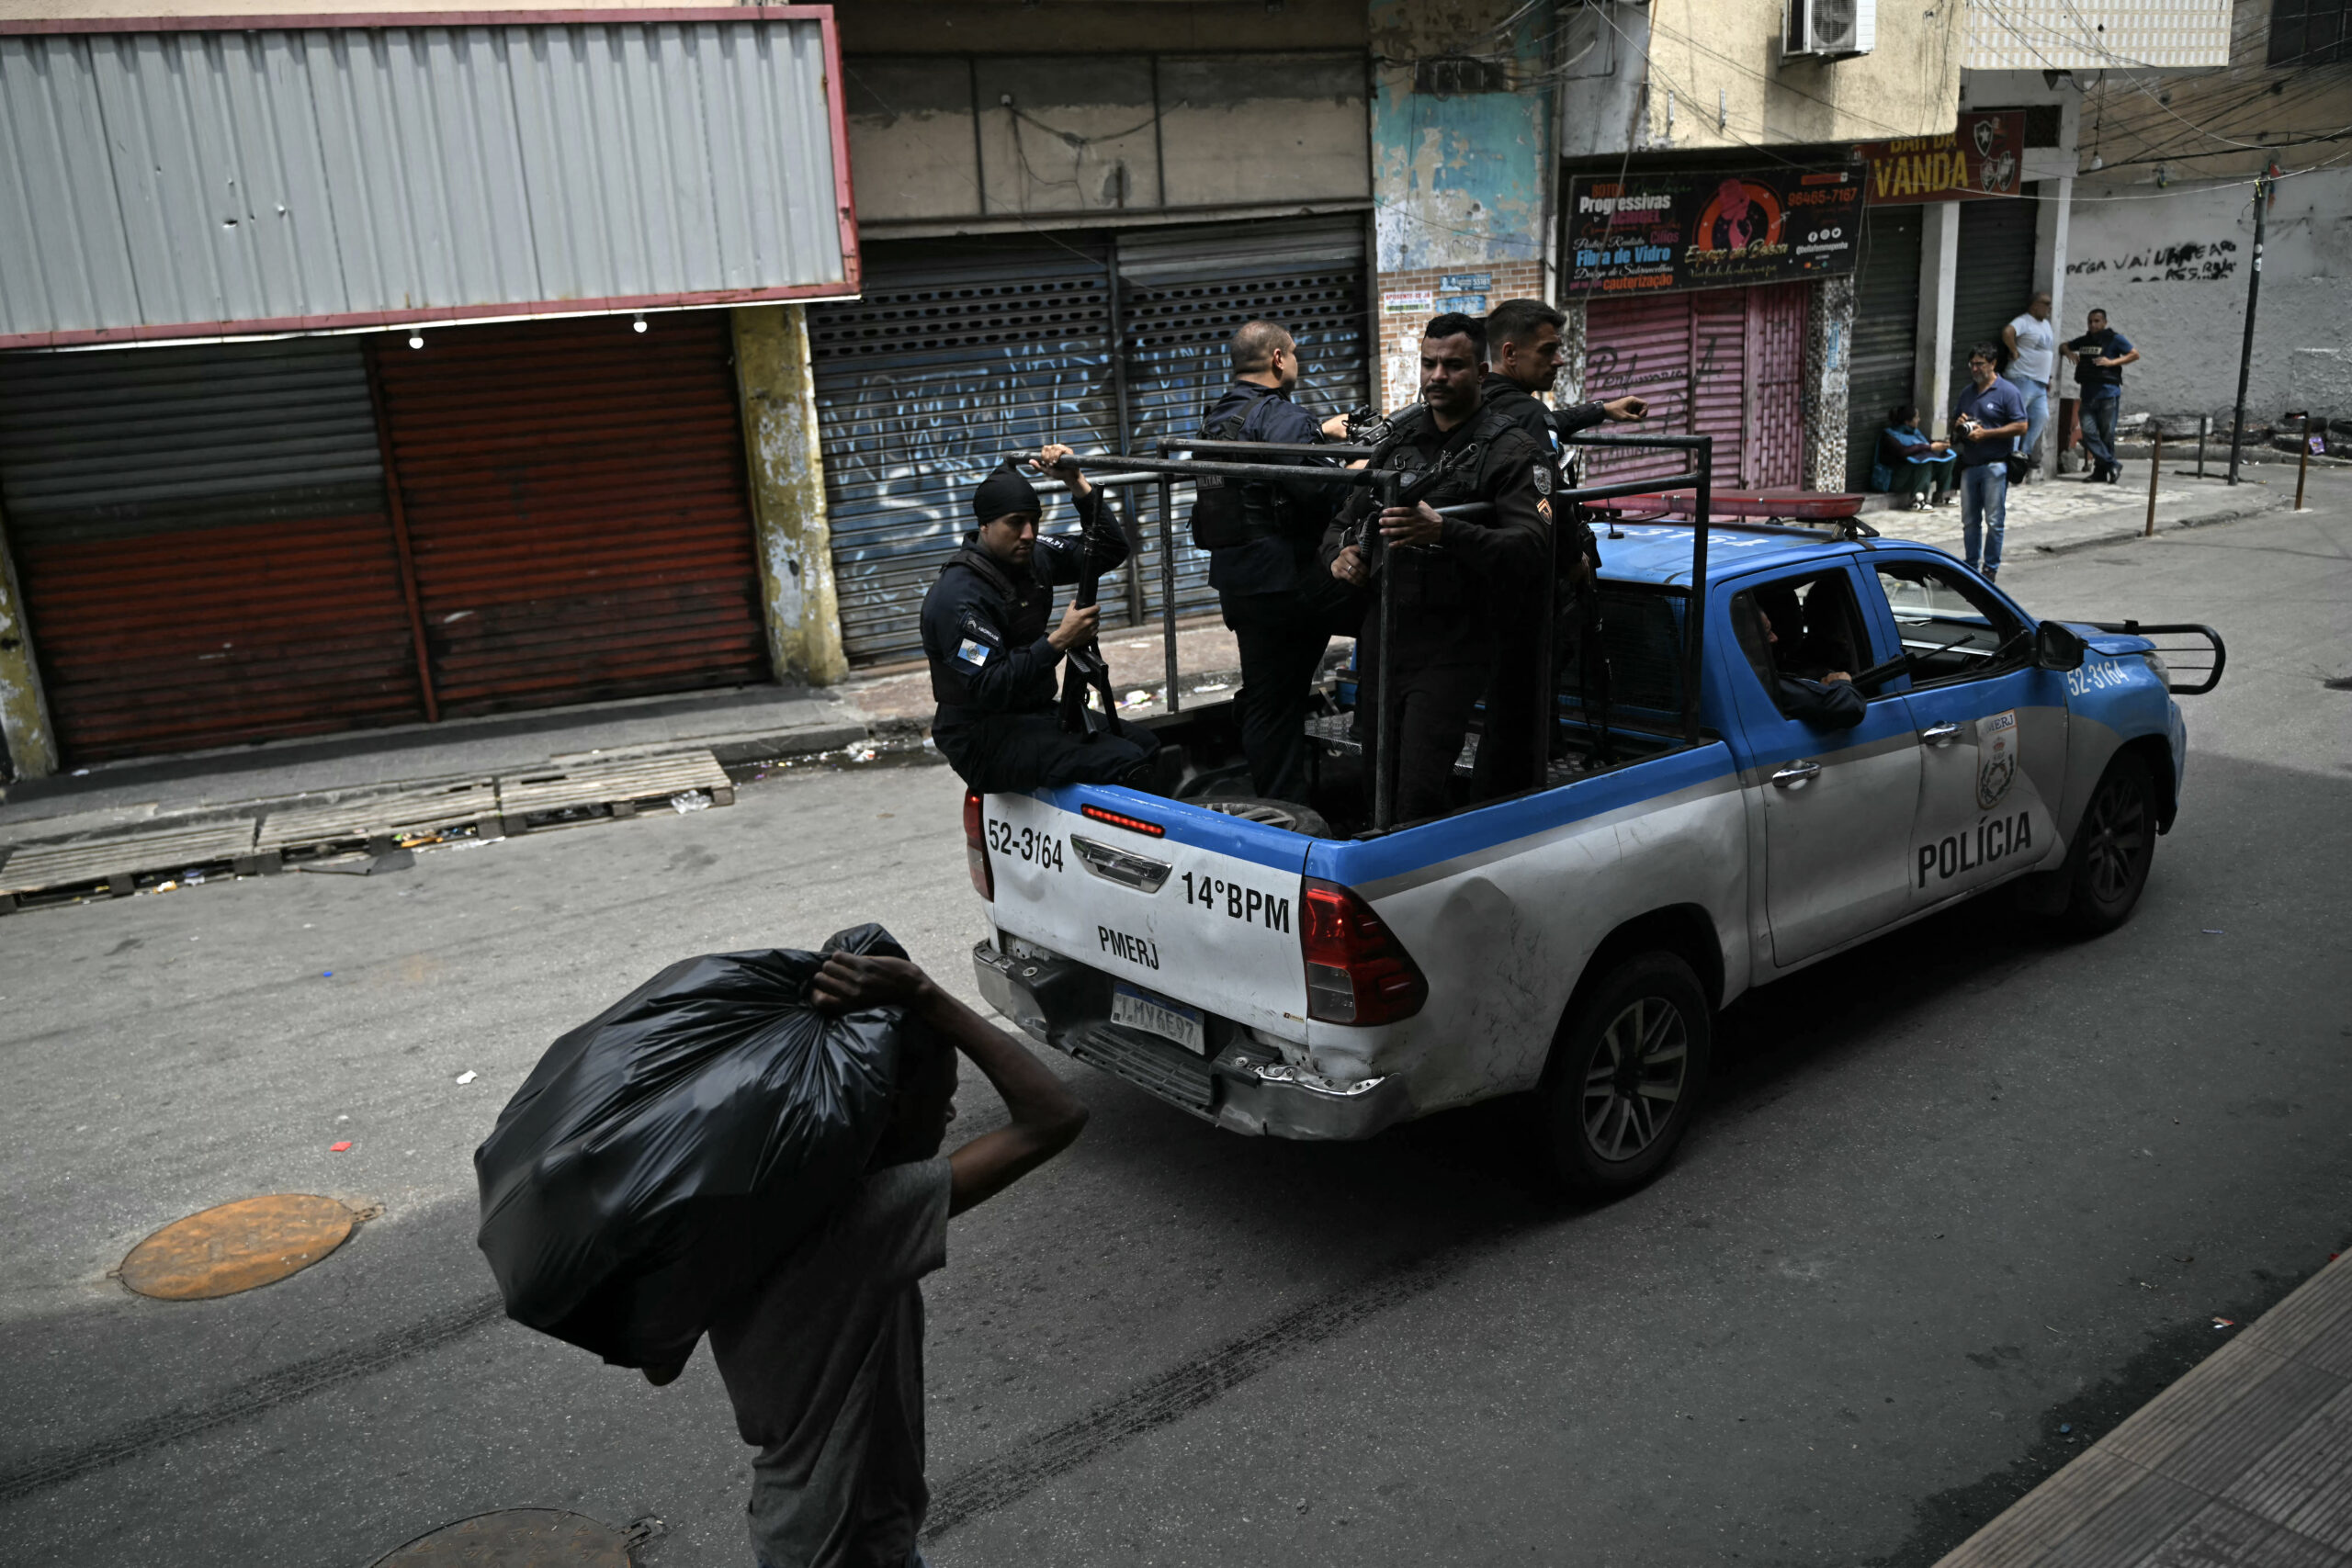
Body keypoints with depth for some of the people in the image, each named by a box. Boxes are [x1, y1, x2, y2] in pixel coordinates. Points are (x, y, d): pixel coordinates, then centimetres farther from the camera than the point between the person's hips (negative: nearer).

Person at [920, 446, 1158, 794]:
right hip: (983, 740, -9)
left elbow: (1110, 550, 9)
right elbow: (988, 690, -26)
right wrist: (1058, 642, -30)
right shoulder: (958, 596, -20)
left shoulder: (1032, 555, 5)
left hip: (1035, 713, 9)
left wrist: (1078, 484, -4)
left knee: (1148, 744, -3)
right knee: (1124, 763, -26)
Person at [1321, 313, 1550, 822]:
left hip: (1452, 646, -6)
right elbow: (1346, 519, 23)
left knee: (1418, 798, -14)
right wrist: (1341, 552, -2)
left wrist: (1444, 532, -34)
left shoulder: (1509, 450, -4)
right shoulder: (1399, 437, 15)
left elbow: (1533, 546, -20)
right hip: (1381, 634, 6)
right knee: (1378, 778, 14)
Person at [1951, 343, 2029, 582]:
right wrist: (1958, 424, 3)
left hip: (1995, 465, -6)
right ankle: (1971, 565, 18)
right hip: (1969, 465, 6)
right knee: (1969, 520, 9)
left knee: (1994, 520, -4)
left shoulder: (2007, 392, -4)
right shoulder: (1967, 394, 17)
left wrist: (1986, 433, -15)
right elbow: (1954, 422, 28)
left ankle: (1991, 568, 2)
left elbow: (2021, 427, -10)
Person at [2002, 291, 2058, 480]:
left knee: (2041, 416, 6)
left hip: (2040, 383, 9)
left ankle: (2026, 454, 13)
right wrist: (2014, 351, -18)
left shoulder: (2046, 324, 22)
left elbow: (2050, 353, 31)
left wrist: (2048, 379, 25)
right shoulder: (2024, 321, -7)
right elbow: (2007, 332, -29)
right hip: (2022, 379, -9)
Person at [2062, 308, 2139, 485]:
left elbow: (2135, 354, 0)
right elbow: (2064, 345, 31)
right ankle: (2112, 465, -1)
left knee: (2106, 434, -1)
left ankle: (2102, 471, 7)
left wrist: (2112, 362, -12)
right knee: (2088, 433, -7)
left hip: (2108, 392, -5)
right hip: (2087, 393, 5)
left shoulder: (2114, 339, 1)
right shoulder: (2084, 341, 15)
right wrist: (2068, 352, 8)